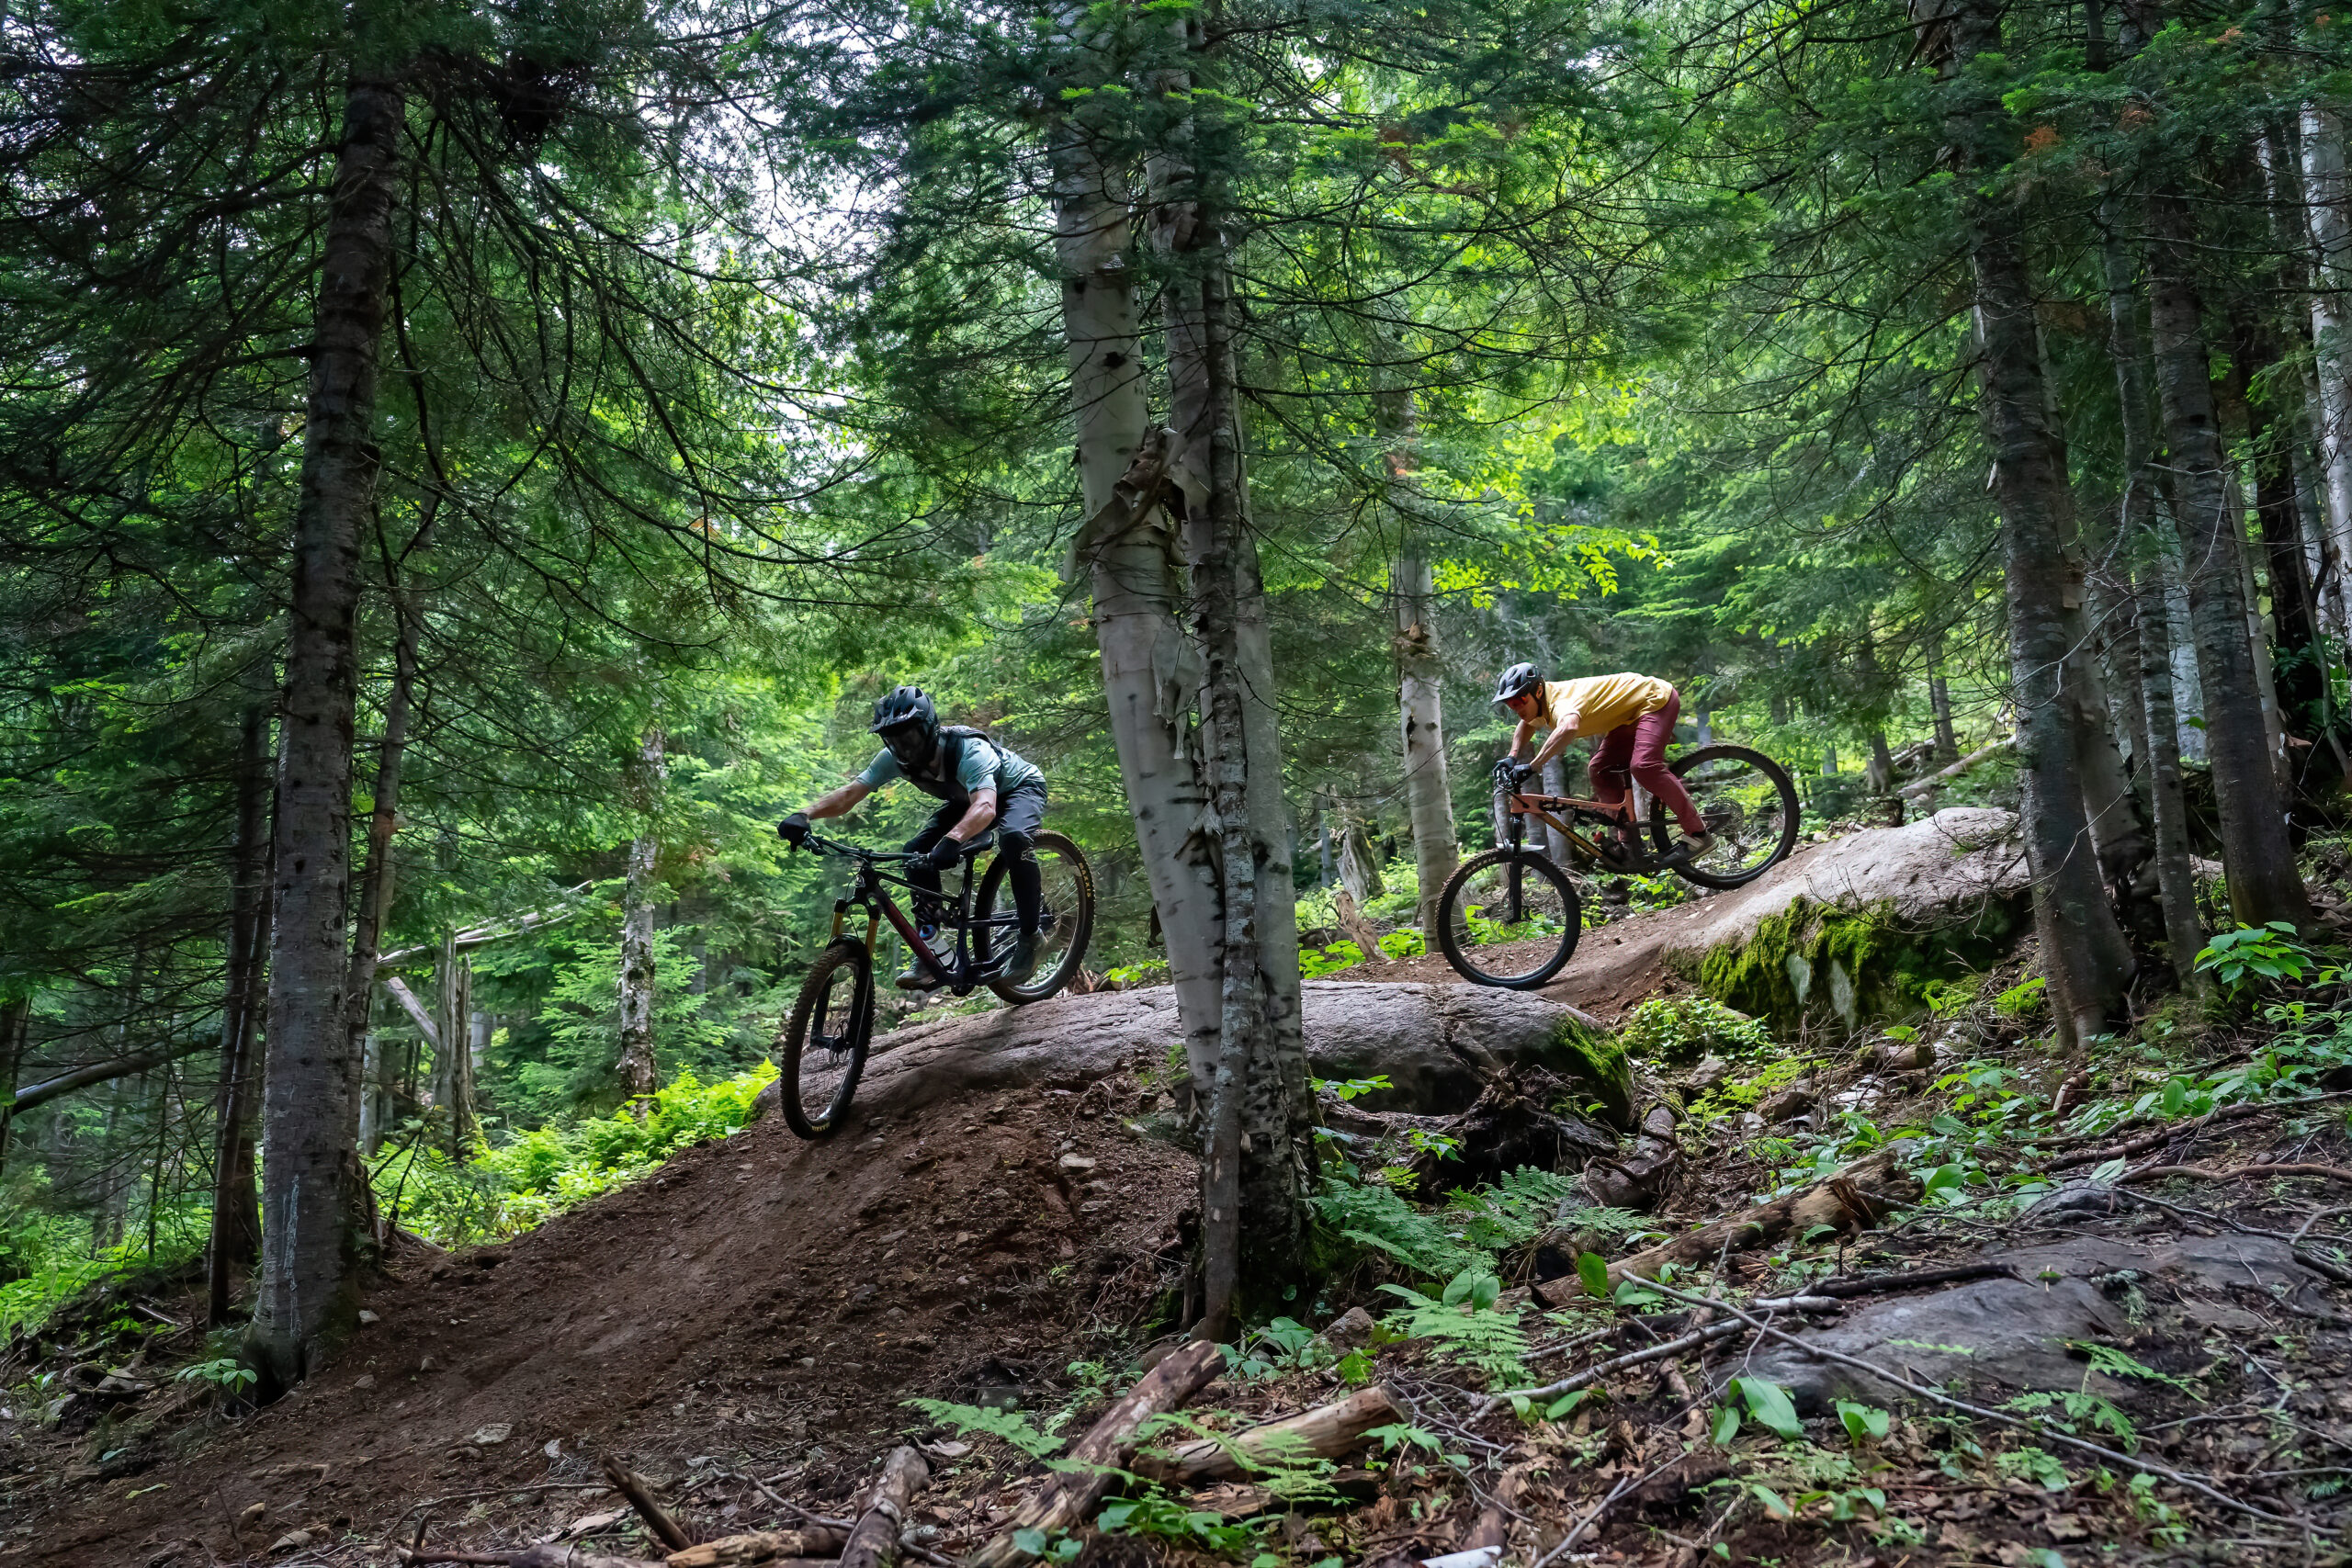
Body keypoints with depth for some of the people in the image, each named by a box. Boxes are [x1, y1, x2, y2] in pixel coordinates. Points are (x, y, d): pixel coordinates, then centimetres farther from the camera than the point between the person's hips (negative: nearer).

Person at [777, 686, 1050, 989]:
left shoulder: (970, 751, -39)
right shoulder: (895, 758, -21)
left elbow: (985, 807, -57)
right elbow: (849, 793, -27)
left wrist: (952, 839, -76)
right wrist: (804, 814, -46)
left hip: (1020, 788, -6)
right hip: (966, 800, 7)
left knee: (1014, 837, -39)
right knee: (917, 854, -16)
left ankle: (1029, 936, -21)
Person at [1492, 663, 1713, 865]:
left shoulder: (1561, 701, -31)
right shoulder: (1542, 702, -1)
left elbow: (1569, 727, -56)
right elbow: (1525, 726, 22)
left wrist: (1532, 767, -55)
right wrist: (1512, 759, 6)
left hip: (1656, 698, -10)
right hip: (1631, 713, 10)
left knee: (1643, 765, -27)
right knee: (1601, 770, 2)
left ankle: (1699, 834, -19)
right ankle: (1629, 839, 8)